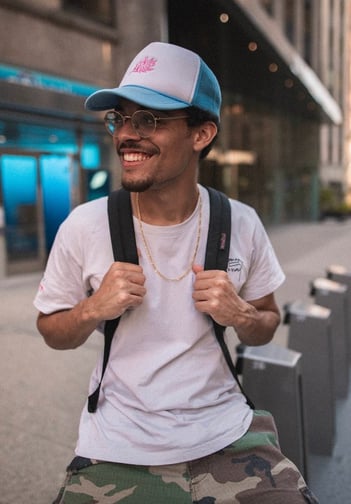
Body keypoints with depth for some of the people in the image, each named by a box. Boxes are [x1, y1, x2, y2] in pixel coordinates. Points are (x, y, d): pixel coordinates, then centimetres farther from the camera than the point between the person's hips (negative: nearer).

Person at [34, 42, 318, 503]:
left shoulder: (242, 224, -7)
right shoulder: (84, 226, -11)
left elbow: (267, 327, 7)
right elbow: (52, 332, 3)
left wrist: (241, 316, -15)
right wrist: (94, 309, -18)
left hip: (226, 435, 1)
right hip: (117, 451, 0)